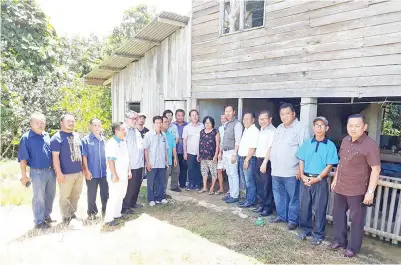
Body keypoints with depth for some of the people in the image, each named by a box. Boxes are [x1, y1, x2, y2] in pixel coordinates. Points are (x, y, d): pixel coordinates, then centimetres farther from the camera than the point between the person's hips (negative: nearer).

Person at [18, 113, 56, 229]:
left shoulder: (47, 135, 8)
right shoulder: (26, 138, -9)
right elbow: (23, 159, -9)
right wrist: (24, 176, -11)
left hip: (51, 171, 6)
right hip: (37, 173, -6)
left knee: (50, 195, 16)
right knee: (39, 198, 6)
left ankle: (47, 216, 33)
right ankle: (39, 221, 20)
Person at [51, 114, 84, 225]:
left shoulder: (77, 136, 13)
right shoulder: (57, 137, -8)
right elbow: (55, 156, -13)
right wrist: (59, 173, -17)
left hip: (79, 172, 6)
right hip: (66, 173, -6)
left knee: (76, 195, 15)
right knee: (65, 196, 4)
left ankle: (72, 214, 29)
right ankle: (66, 217, 18)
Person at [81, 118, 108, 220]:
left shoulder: (104, 139, 7)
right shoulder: (86, 140, -6)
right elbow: (84, 156, -9)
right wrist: (86, 170, -13)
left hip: (104, 172, 4)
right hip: (92, 172, -4)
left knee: (105, 193, 13)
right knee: (92, 194, 10)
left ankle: (105, 210, 30)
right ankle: (92, 212, 26)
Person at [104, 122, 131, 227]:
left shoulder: (123, 142, 11)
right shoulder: (111, 143, -16)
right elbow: (110, 161, -20)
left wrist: (129, 171, 15)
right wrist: (115, 175, -21)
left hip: (124, 175, 9)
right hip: (116, 176, -9)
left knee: (121, 196, 17)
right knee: (114, 197, -3)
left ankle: (117, 214, 30)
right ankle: (108, 219, 6)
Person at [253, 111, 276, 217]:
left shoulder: (272, 131, -13)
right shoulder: (261, 130, 15)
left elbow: (270, 148, -18)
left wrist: (264, 162, -21)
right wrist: (259, 160, 12)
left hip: (266, 161, -8)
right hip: (258, 160, 8)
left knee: (267, 185, 0)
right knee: (259, 184, 14)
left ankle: (268, 207, 12)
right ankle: (261, 204, 26)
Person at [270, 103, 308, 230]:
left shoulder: (300, 128, -9)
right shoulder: (279, 128, 14)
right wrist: (272, 164, 16)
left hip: (291, 171, -7)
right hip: (276, 170, 7)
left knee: (293, 197, 5)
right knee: (279, 195, 17)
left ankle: (293, 220, 18)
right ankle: (281, 215, 31)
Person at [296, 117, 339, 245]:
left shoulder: (330, 145, -4)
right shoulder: (307, 143, 5)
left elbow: (329, 166, -7)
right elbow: (301, 161, 6)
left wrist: (317, 179, -14)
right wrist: (302, 175, -7)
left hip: (320, 181, -3)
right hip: (305, 179, 3)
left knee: (319, 209, 6)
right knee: (304, 206, 11)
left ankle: (318, 234, 21)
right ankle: (305, 229, 29)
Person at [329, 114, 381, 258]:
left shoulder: (370, 145, -16)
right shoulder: (345, 141, 6)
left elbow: (376, 169, -16)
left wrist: (370, 191, -18)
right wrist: (335, 180, 17)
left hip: (357, 190, -7)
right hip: (340, 188, 7)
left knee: (356, 219, 9)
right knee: (338, 214, 18)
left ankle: (353, 247, 26)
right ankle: (340, 240, 36)